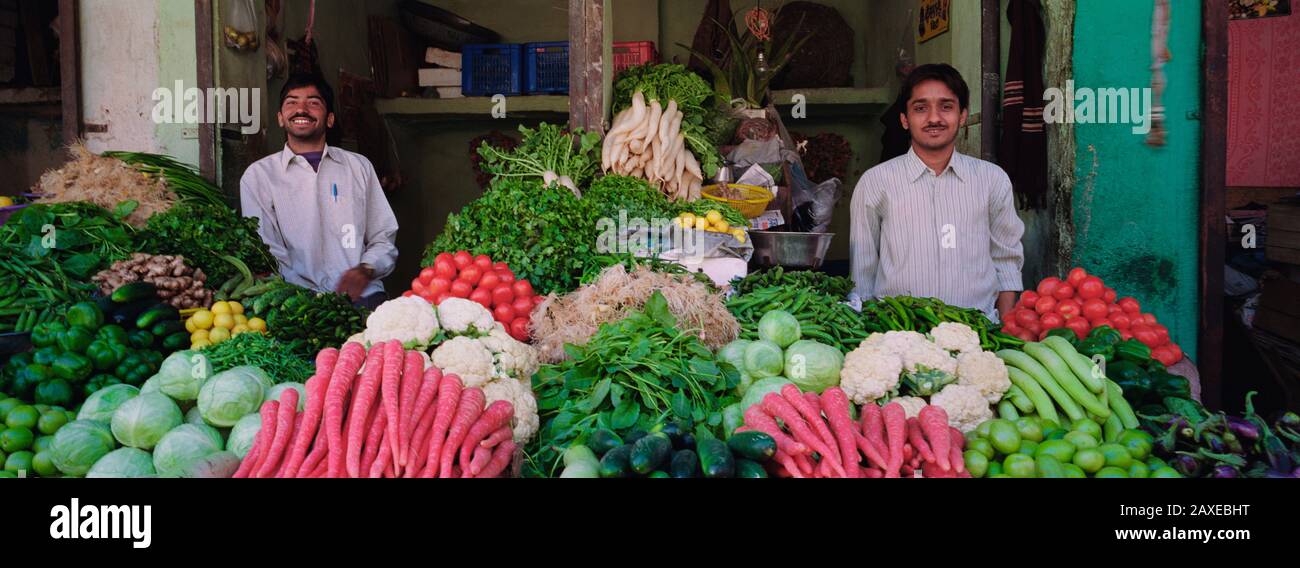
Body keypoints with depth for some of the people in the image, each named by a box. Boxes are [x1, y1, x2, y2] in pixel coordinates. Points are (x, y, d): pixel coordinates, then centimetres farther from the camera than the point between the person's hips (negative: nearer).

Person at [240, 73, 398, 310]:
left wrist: (365, 270, -7)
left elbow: (384, 240, 16)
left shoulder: (359, 167, 16)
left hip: (363, 296, 1)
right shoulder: (258, 175, 9)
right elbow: (268, 255, 1)